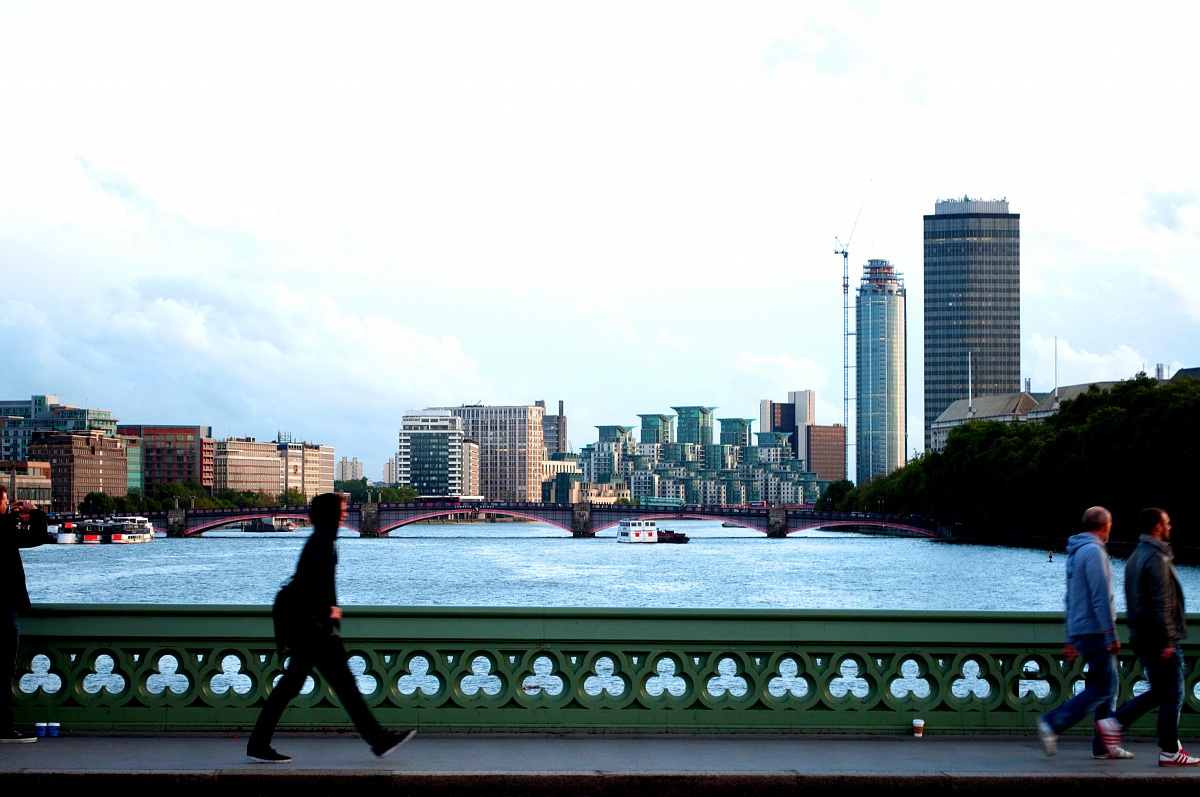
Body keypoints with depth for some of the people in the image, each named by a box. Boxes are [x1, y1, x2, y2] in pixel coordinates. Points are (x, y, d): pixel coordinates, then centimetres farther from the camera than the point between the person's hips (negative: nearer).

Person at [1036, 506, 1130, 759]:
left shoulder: (1075, 553, 18)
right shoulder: (1094, 551, -12)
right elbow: (1100, 597, -18)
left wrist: (1071, 639, 23)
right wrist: (1111, 634, -17)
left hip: (1081, 632, 10)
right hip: (1094, 631, -10)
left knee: (1108, 686, 11)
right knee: (1101, 689, -9)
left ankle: (1105, 745, 10)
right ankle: (1052, 723, -13)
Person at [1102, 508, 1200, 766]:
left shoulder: (1135, 558, 16)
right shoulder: (1157, 559, -15)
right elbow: (1161, 604, -20)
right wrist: (1168, 641, -21)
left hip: (1142, 638, 9)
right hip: (1160, 639, -9)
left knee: (1159, 692, 16)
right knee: (1171, 695, -2)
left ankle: (1116, 722, 8)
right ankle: (1170, 752, 2)